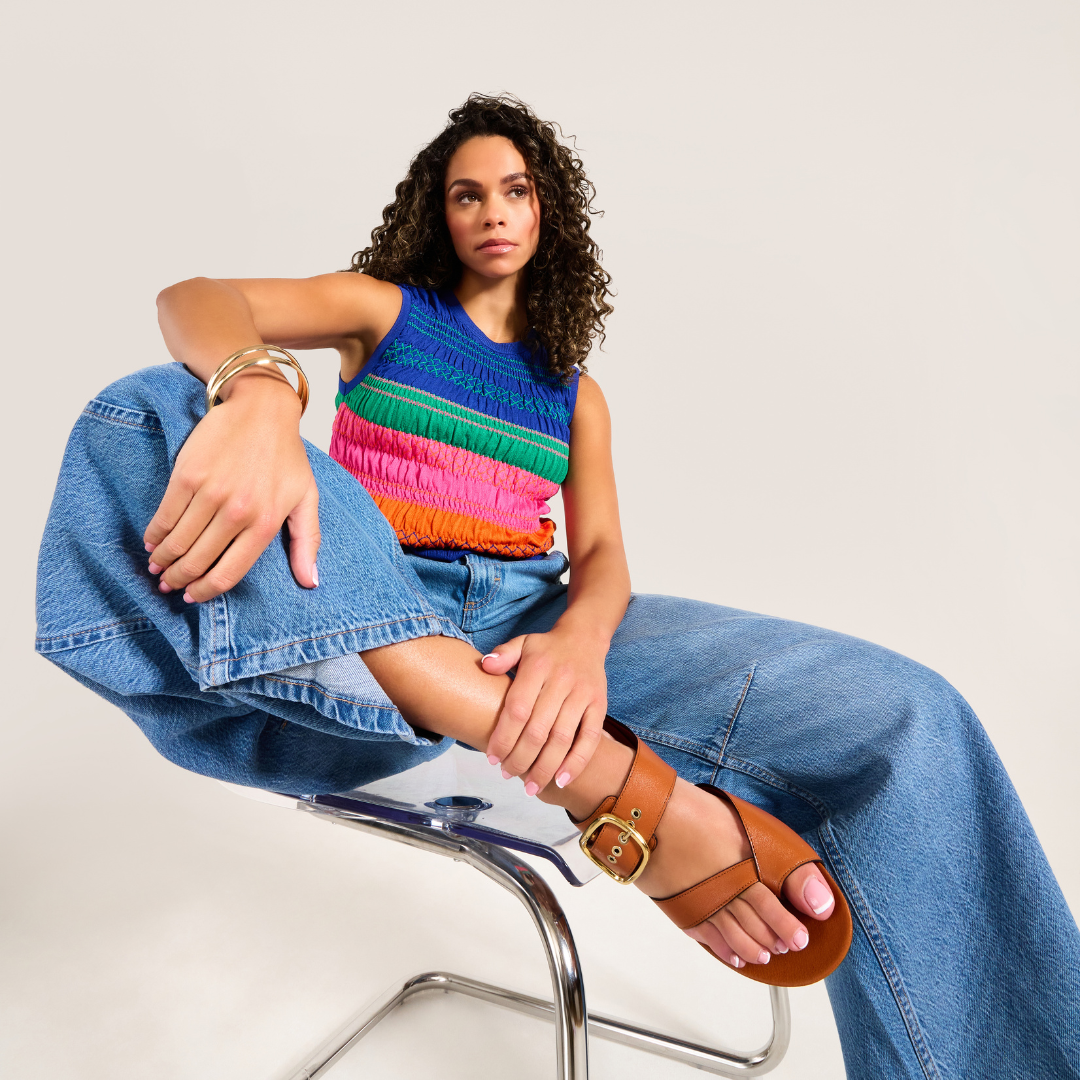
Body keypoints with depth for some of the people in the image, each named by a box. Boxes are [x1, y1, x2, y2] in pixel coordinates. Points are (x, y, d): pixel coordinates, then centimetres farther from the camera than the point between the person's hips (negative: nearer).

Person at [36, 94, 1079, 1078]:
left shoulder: (572, 390, 22)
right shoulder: (386, 309, 16)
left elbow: (601, 554, 7)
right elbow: (193, 299, -4)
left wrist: (581, 640, -21)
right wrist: (257, 394, -31)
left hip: (531, 620, 2)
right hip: (364, 617, -1)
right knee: (149, 417, -32)